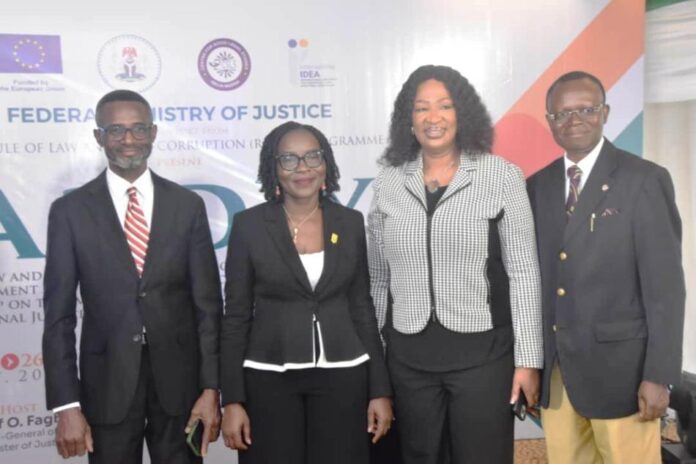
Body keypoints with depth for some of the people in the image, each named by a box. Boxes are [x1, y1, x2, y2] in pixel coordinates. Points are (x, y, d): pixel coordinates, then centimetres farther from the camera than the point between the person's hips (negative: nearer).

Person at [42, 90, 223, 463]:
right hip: (107, 382, -1)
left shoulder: (188, 205, 0)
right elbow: (58, 314, -3)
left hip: (179, 378, 1)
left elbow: (207, 303, 0)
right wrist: (67, 405, -9)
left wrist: (211, 388, -5)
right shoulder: (70, 210, -3)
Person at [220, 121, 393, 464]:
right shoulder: (249, 225, -4)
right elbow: (235, 316, -2)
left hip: (341, 377, 2)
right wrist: (232, 399, -6)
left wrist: (380, 389, 3)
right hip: (269, 378, -1)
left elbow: (362, 307, 6)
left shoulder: (350, 222, 3)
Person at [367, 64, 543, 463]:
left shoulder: (502, 176, -5)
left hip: (482, 352, -3)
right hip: (408, 356, 3)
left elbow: (524, 272, -4)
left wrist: (528, 358, -6)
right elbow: (378, 278, 9)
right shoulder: (388, 183, 4)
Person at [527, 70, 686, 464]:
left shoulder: (645, 180, -7)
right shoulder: (538, 186, 8)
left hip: (619, 365, -4)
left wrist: (659, 375, -12)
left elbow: (665, 284, -9)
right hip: (553, 367, 5)